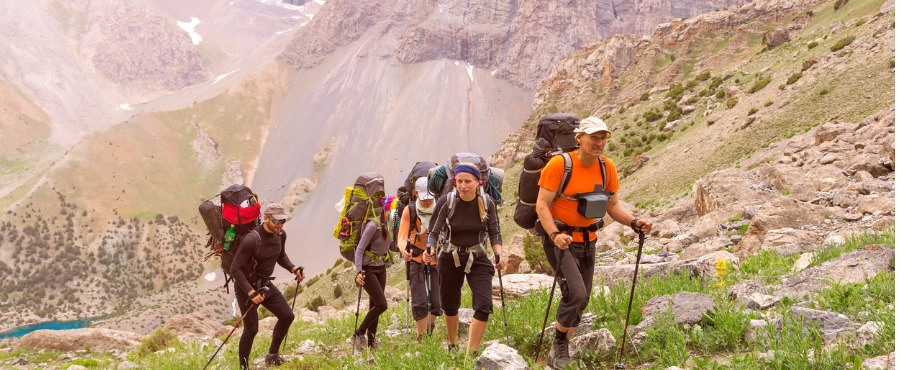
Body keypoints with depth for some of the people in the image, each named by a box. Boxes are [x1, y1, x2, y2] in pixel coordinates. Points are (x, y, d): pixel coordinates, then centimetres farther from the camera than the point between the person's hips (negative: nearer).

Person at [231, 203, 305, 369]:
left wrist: (293, 269, -2)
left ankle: (272, 354, 24)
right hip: (246, 287, -7)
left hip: (265, 284, 7)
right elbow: (235, 268, -26)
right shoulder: (252, 239, -28)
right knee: (251, 329, -5)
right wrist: (251, 292, -32)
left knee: (287, 316, 6)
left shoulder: (281, 235, -4)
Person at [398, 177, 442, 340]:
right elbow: (402, 236, -16)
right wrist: (403, 250, -38)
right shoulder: (409, 210, -12)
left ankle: (429, 327, 31)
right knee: (419, 302, -6)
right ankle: (421, 337, 9)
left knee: (436, 302, 0)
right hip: (416, 259, -1)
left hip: (436, 259, 1)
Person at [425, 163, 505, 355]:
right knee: (449, 305, 13)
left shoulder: (487, 203, -12)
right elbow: (433, 231, -10)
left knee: (484, 305, -13)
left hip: (478, 259, 0)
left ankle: (470, 354, -6)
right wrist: (429, 249, -30)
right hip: (450, 259, 0)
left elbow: (494, 233, -2)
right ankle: (452, 346, 37)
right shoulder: (446, 202, -15)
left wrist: (498, 254, -19)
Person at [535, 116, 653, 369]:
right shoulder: (559, 164, -17)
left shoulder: (607, 168, 0)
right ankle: (559, 346, 3)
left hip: (587, 239, 6)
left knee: (581, 300, 11)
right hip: (559, 238, -6)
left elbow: (613, 205, 9)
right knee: (575, 293, -21)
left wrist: (634, 222, -9)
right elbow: (542, 205, -16)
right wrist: (554, 235, -31)